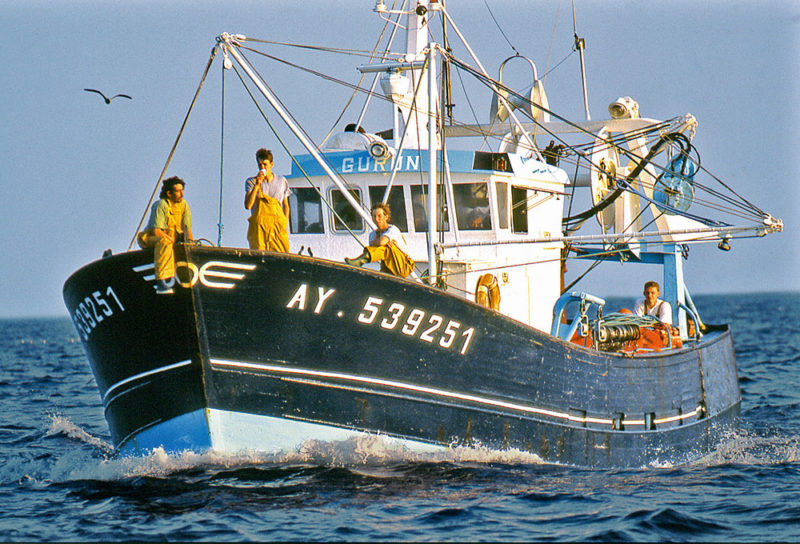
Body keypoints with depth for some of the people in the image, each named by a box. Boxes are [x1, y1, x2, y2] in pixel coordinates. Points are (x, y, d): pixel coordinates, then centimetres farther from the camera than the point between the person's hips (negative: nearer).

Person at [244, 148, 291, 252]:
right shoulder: (251, 182, 7)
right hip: (259, 224, -2)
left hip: (278, 225, 2)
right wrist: (257, 185, -9)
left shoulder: (282, 181, 14)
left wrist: (285, 224, 8)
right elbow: (248, 205, -5)